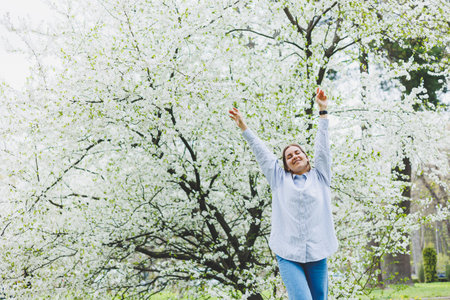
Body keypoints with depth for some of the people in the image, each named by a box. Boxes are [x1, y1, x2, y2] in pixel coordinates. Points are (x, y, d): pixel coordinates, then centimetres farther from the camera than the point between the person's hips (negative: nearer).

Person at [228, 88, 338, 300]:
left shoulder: (320, 176, 15)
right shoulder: (280, 180, 15)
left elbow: (322, 146, 10)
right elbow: (261, 153, 16)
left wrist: (323, 112, 7)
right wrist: (244, 127, 16)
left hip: (316, 253, 1)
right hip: (288, 254, -1)